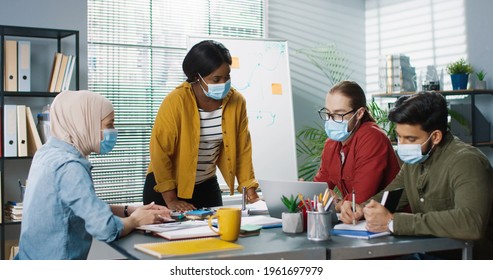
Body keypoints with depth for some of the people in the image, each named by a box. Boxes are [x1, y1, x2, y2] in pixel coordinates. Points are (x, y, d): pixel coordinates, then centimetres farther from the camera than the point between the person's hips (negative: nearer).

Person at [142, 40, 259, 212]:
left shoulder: (236, 101, -9)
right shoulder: (176, 101, -21)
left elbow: (242, 149, -3)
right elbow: (160, 150, -19)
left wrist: (249, 190, -10)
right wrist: (170, 199, -18)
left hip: (207, 186, 4)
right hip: (168, 185, -3)